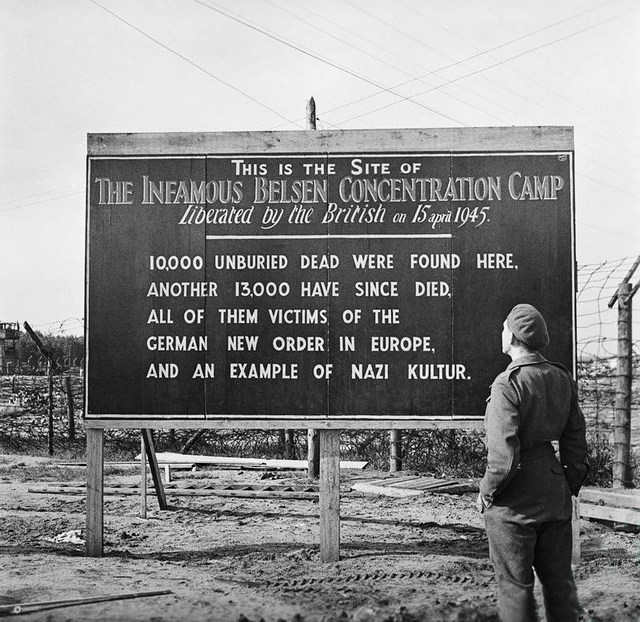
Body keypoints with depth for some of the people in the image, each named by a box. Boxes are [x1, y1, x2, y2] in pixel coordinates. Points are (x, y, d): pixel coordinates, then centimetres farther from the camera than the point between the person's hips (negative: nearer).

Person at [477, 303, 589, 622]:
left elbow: (503, 456, -22)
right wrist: (570, 485, 18)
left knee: (515, 584, 7)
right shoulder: (562, 378, 3)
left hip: (514, 500, -7)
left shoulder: (507, 384, -20)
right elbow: (576, 442, 9)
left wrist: (486, 492, -7)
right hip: (555, 494, 7)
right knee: (559, 580, 17)